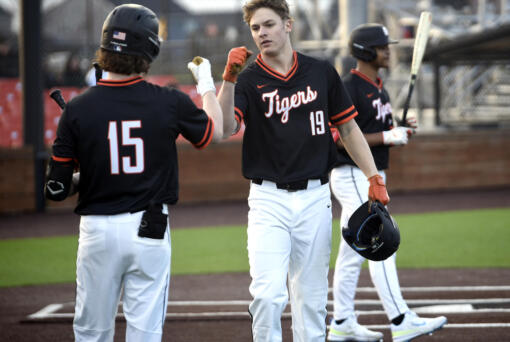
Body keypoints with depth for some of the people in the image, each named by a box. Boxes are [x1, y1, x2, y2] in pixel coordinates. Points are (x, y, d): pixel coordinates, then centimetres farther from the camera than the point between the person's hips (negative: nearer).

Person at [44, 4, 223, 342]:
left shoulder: (78, 108, -8)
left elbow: (57, 188, -6)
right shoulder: (170, 103, -7)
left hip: (98, 231, 0)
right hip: (151, 231, 0)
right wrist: (206, 84, 30)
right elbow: (215, 132, 15)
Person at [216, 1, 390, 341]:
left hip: (315, 198, 2)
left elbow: (348, 128, 12)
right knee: (268, 294, -15)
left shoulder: (322, 73, 6)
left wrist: (374, 178, 6)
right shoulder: (248, 81, 0)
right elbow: (225, 128, -17)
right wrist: (229, 78, -27)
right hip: (269, 200, -2)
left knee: (311, 298, 8)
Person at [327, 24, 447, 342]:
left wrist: (404, 129, 1)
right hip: (352, 176, -10)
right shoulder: (349, 89, -15)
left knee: (352, 252, 12)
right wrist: (387, 137, -23)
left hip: (371, 176, 10)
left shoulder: (379, 87, 15)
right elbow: (340, 139, -20)